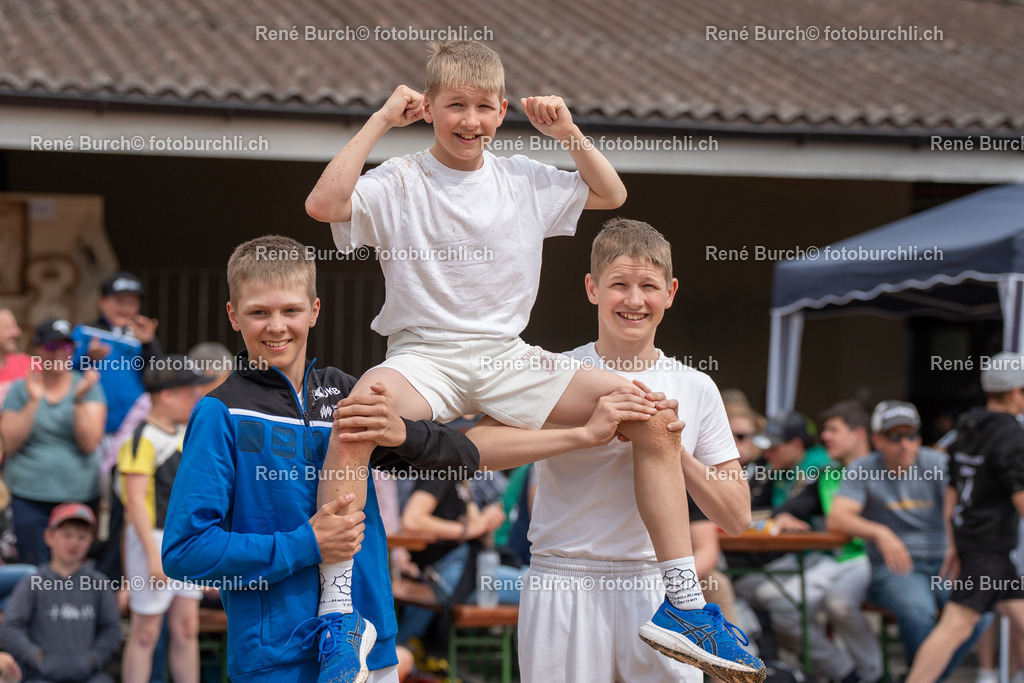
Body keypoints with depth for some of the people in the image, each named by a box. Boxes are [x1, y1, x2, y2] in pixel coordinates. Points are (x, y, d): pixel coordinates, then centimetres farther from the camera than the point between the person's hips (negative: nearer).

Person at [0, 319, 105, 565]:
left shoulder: (88, 387, 6)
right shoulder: (20, 389, 8)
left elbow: (89, 443, -4)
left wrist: (79, 399, -14)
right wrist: (33, 401, -10)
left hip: (79, 496, 0)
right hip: (29, 498, 0)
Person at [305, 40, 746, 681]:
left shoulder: (524, 180, 11)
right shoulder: (399, 182, -1)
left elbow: (611, 195, 22)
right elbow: (323, 204, -19)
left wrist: (570, 133, 7)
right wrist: (379, 122, -13)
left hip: (506, 358, 4)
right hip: (424, 356, -4)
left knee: (654, 414, -12)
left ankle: (685, 603, -8)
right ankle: (336, 602, -36)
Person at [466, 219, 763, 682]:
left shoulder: (695, 388, 7)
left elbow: (736, 518, 6)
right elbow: (473, 448, -18)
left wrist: (676, 453, -9)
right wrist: (586, 434, -24)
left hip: (662, 588, 2)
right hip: (566, 587, -2)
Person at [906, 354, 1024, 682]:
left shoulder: (967, 429, 12)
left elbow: (952, 491, 16)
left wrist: (952, 543, 21)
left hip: (967, 535, 9)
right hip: (989, 546, -9)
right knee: (956, 627, -10)